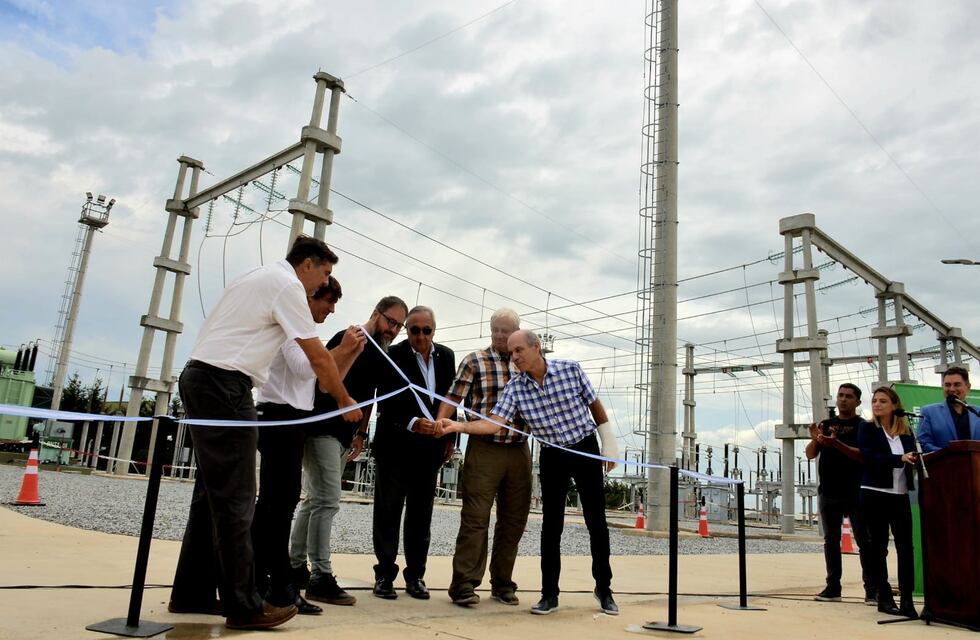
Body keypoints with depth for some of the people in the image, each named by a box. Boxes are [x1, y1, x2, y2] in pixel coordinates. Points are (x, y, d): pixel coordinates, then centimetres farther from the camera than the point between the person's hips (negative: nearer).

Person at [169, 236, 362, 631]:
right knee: (234, 499, -8)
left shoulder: (259, 277, 23)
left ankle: (191, 594, 18)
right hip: (224, 385, -10)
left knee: (212, 493, 12)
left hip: (199, 377, 10)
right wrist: (346, 402, 4)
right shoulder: (288, 285, -7)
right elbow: (317, 356, -8)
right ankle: (243, 606, -3)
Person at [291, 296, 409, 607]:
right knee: (327, 501, -10)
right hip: (323, 429, -8)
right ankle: (321, 576, -6)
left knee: (314, 500, 12)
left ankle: (295, 567, 21)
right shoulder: (348, 339, -10)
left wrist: (360, 433, 14)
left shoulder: (380, 356, 14)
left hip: (342, 436, 9)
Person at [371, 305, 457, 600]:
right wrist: (412, 423, -31)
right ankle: (384, 575, 14)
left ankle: (415, 575, 19)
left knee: (421, 514, 10)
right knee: (388, 511, 4)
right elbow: (386, 404, -16)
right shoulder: (393, 356, -10)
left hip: (430, 447, 4)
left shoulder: (446, 356, 6)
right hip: (396, 445, -4)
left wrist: (450, 438, 10)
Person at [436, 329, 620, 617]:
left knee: (597, 522, 5)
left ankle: (604, 587, 23)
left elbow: (595, 406, -1)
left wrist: (609, 446, 2)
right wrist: (458, 426, -34)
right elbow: (494, 423, -19)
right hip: (552, 457, 1)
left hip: (586, 450, -1)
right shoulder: (514, 388, -10)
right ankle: (549, 593, 15)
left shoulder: (571, 369, -14)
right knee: (551, 525, 3)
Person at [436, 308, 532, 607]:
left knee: (513, 520, 10)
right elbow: (454, 397, -6)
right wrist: (440, 424, -21)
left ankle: (502, 583, 22)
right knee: (475, 517, -5)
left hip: (519, 450, 4)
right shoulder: (474, 361, 1)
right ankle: (464, 584, 2)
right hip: (484, 450, -4)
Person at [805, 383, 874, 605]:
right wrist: (815, 439, -12)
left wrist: (836, 443, -25)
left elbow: (863, 456, -13)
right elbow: (810, 455, 8)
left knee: (864, 541, -3)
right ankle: (833, 588, 13)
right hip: (828, 492, 4)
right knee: (831, 540, 7)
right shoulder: (826, 424, 13)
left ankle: (871, 590, 1)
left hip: (855, 493, -4)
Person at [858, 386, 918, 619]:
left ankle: (906, 599, 1)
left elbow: (913, 457, 5)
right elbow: (868, 457, -13)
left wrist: (914, 460, -17)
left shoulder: (906, 431, 12)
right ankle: (884, 598, 12)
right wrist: (899, 459, -24)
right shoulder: (867, 428, 1)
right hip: (875, 495, -3)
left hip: (900, 496, 3)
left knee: (905, 546, -2)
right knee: (878, 547, 3)